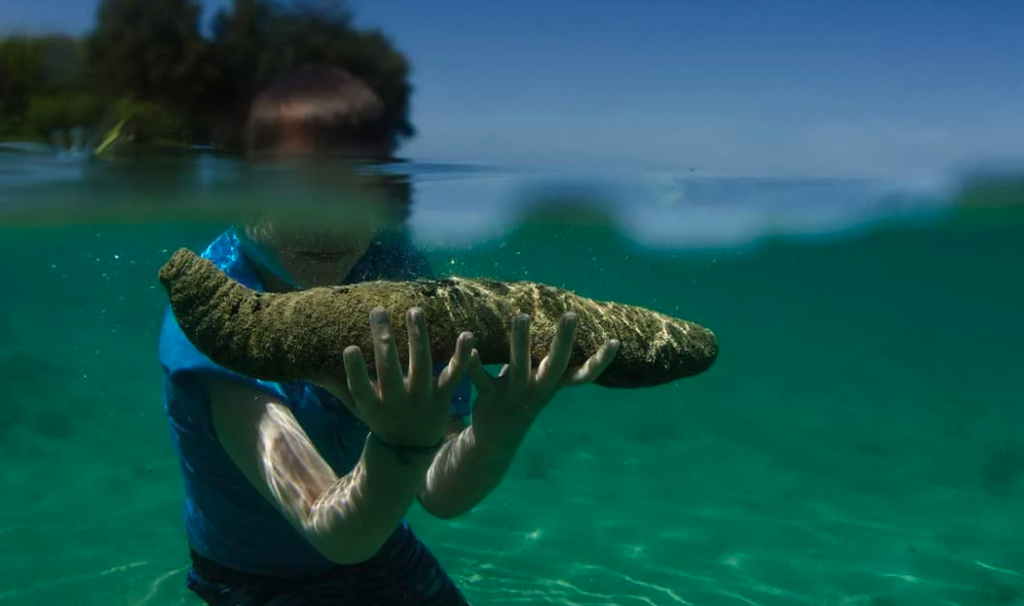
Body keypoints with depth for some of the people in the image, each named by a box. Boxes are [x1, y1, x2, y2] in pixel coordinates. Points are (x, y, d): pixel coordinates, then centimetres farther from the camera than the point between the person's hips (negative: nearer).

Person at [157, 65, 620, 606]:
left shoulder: (393, 268, -14)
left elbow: (441, 495, -17)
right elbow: (337, 535, -33)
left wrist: (494, 435, -36)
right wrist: (404, 445, -51)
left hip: (386, 554, 4)